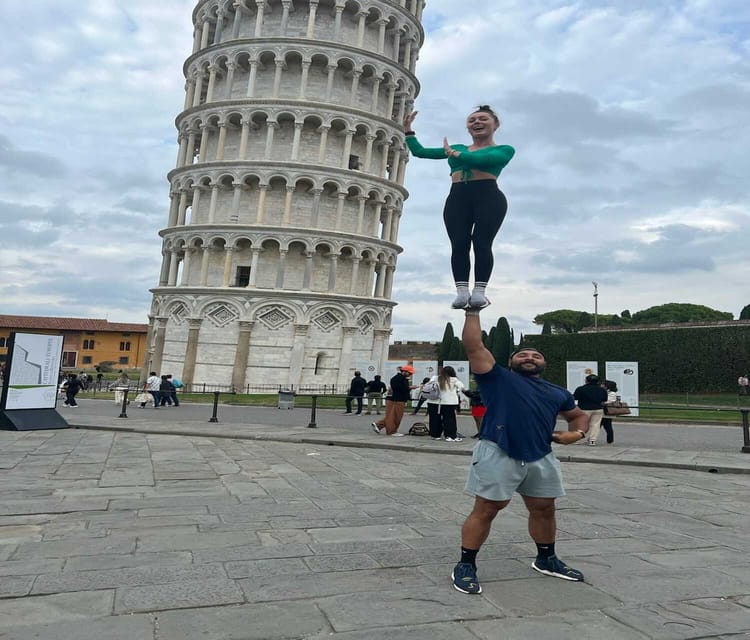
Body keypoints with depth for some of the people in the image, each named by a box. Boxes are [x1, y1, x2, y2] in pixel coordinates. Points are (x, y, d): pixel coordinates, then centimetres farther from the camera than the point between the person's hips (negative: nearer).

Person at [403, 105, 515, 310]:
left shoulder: (504, 150, 13)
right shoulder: (458, 148, 27)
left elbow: (480, 159, -8)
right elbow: (420, 152, 29)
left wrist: (453, 153, 3)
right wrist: (408, 129, 26)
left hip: (488, 197, -3)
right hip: (457, 198, 4)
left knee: (481, 243, -16)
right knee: (459, 245, -13)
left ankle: (479, 291, -19)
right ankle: (462, 291, -17)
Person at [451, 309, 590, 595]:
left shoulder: (558, 392, 21)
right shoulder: (497, 378, 5)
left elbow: (579, 414, 33)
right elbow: (474, 346, -3)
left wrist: (577, 433, 12)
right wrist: (473, 312, -3)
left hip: (541, 458, 6)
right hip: (498, 453, -6)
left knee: (544, 509, 17)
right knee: (486, 510, -4)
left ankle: (546, 560, 39)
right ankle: (465, 566, 8)